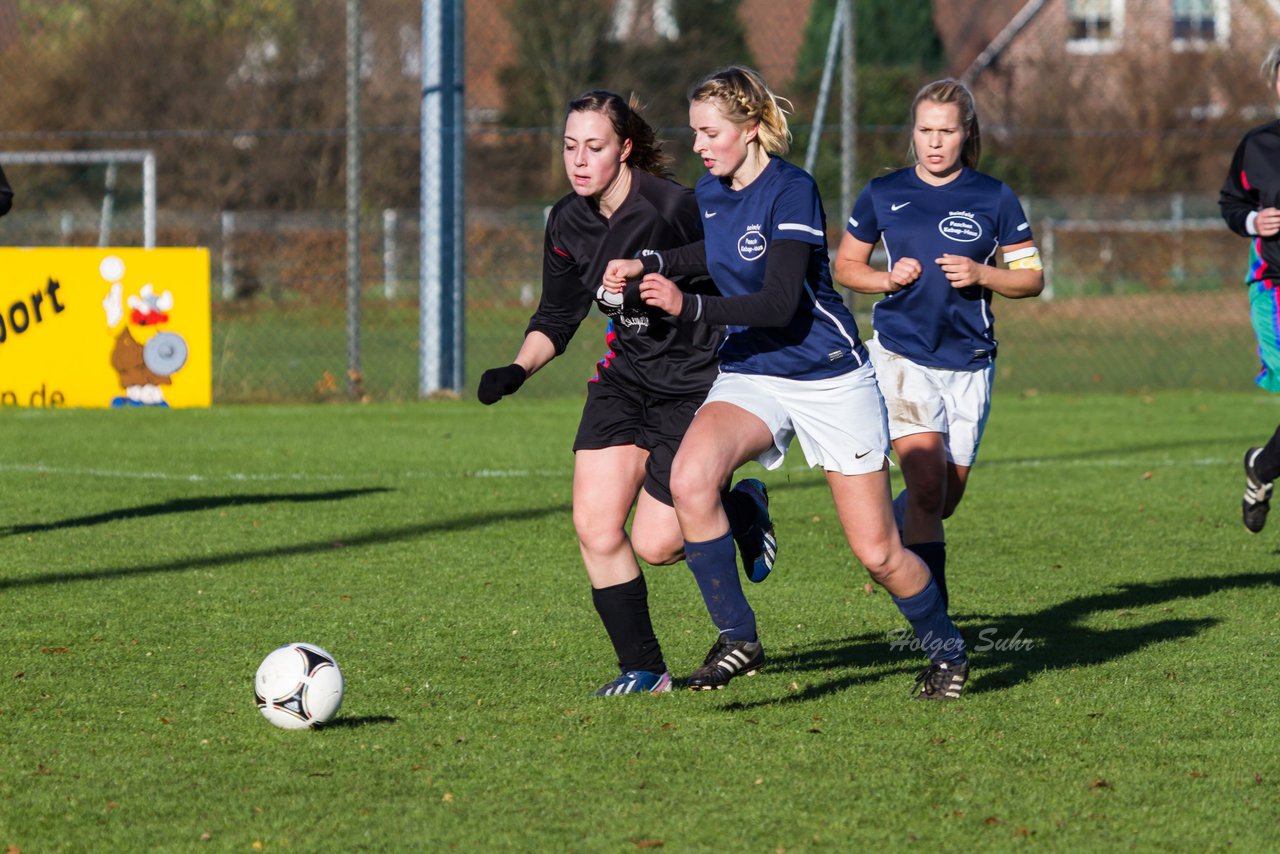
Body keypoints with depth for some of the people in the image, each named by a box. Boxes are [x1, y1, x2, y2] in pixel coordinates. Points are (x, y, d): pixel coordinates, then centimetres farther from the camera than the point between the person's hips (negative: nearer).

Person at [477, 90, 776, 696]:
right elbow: (556, 320, 9)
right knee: (595, 529, -8)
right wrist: (516, 371, -6)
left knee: (654, 545, -7)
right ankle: (643, 669, 5)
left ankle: (742, 509, 24)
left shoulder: (674, 208, -21)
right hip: (624, 377, 6)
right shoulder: (567, 223, -1)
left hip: (696, 383, -6)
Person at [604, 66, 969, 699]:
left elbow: (781, 302, -27)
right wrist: (649, 265, 12)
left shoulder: (791, 190, -19)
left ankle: (946, 650, 28)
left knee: (876, 552, -1)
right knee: (689, 478, -26)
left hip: (830, 379, -6)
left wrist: (689, 306, -35)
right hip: (749, 375, 6)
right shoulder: (710, 190, 3)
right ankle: (737, 638, -15)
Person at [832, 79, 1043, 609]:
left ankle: (893, 526, 43)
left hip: (969, 361, 2)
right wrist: (888, 279, -8)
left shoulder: (994, 199, 1)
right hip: (901, 354, -2)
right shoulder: (883, 195, 2)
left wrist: (980, 275, -14)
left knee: (946, 498, 9)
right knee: (928, 484, -18)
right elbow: (845, 266, 12)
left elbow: (1032, 278, 5)